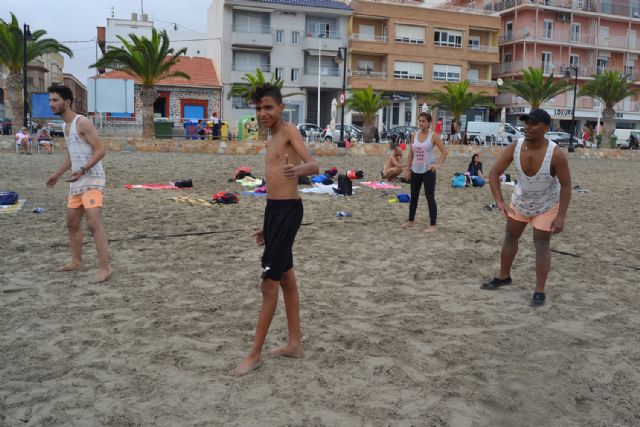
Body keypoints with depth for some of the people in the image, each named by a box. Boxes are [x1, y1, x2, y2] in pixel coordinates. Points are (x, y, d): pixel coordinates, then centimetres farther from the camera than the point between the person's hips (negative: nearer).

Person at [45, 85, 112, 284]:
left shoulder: (82, 122, -12)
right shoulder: (66, 126, 16)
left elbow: (100, 150, -18)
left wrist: (82, 170, -29)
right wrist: (57, 175, 25)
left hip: (92, 180, -10)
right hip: (77, 182, 10)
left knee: (94, 223, -16)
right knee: (72, 222, 16)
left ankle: (104, 268, -15)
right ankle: (76, 261, 30)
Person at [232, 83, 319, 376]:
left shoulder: (290, 131, -8)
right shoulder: (271, 141, 18)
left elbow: (313, 165, -23)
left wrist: (298, 169, -47)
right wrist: (267, 225, 25)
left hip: (288, 210, -10)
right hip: (273, 209, 10)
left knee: (269, 283, -4)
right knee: (286, 279, 15)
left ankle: (255, 354, 7)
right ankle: (295, 344, 27)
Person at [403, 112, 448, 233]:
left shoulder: (433, 136, -8)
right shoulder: (415, 134, 6)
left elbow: (444, 152, -8)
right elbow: (411, 153, 10)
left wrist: (438, 164, -21)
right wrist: (407, 169, 6)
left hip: (428, 170, -5)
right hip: (415, 170, 5)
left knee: (430, 197, -5)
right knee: (414, 196, 15)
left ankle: (432, 225, 0)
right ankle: (410, 220, 29)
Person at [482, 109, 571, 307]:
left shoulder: (556, 154, -31)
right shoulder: (515, 147, -22)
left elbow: (566, 185, -22)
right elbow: (494, 173, -16)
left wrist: (561, 216, -26)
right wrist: (499, 202, -26)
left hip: (547, 205, -4)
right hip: (520, 200, 4)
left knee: (541, 245, -5)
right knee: (510, 238, 14)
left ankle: (539, 291, 6)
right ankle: (504, 276, 34)